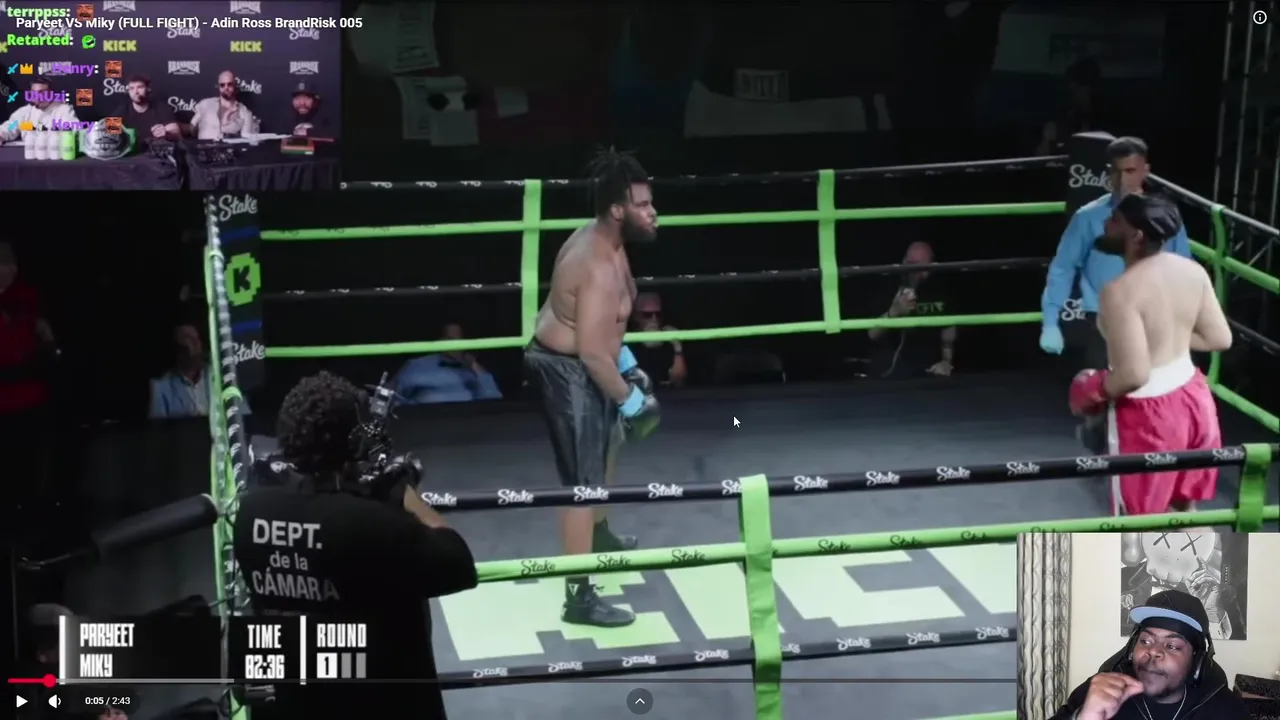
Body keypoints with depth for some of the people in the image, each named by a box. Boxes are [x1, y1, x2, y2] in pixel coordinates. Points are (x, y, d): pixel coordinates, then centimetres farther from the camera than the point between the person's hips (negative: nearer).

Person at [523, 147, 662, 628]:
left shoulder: (602, 242, 3)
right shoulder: (600, 268, -30)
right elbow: (592, 354, -30)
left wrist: (626, 361, 18)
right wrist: (629, 398, -19)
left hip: (575, 362, 11)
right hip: (565, 371, -11)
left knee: (609, 441, 32)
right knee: (584, 481, -11)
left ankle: (598, 536, 55)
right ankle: (579, 596, -9)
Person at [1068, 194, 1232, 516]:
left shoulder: (1121, 291, -25)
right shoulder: (1192, 271, -3)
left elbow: (1134, 375, -28)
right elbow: (1220, 339, 4)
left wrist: (1095, 392, -10)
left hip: (1147, 413, -7)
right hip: (1192, 397, 7)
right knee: (1185, 508, 24)